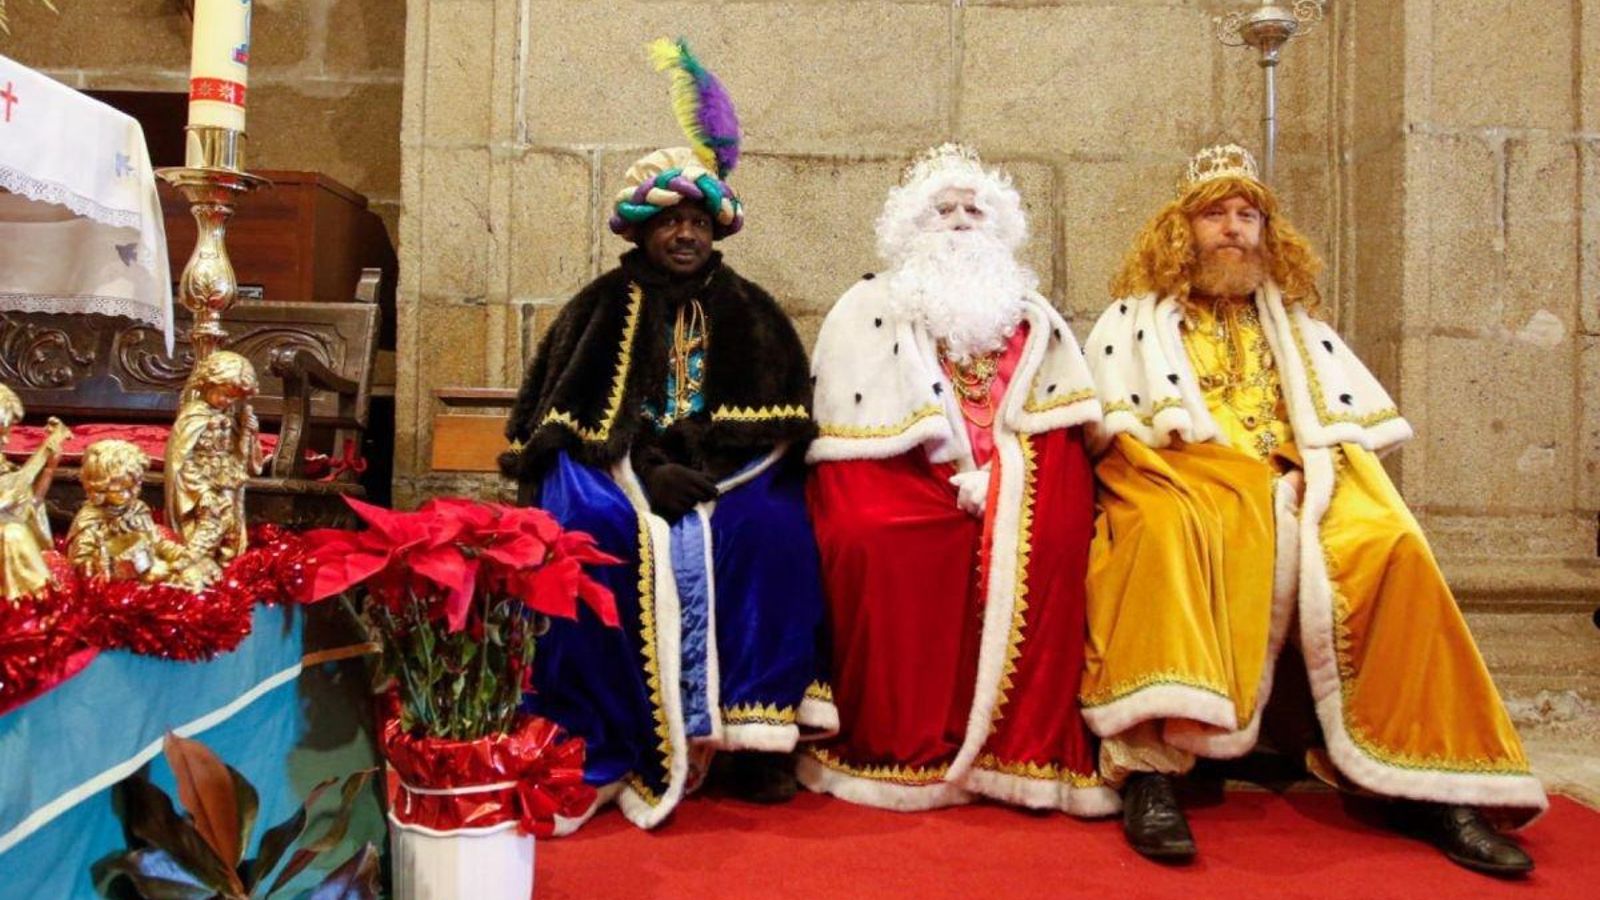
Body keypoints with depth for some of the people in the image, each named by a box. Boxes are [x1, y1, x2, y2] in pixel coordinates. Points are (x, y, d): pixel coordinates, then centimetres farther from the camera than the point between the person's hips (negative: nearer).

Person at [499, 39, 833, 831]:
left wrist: (704, 467, -14)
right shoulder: (603, 306, 6)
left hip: (724, 472, 1)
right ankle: (608, 742, -22)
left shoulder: (746, 310, 10)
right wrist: (646, 469, -16)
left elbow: (780, 417, 2)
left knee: (771, 528, -28)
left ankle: (753, 734, -20)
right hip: (613, 469, -1)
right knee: (591, 528, -32)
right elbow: (569, 413, -1)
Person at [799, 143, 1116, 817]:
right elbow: (851, 426, 1)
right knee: (876, 539, -33)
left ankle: (1028, 747, -20)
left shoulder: (1031, 316, 22)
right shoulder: (867, 310, 13)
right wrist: (958, 481, -10)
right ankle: (898, 751, -20)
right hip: (907, 488, -2)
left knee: (1052, 538, -29)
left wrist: (999, 477, -10)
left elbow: (1062, 426, 12)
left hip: (1007, 486, 2)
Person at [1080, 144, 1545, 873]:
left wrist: (1312, 481, -4)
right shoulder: (1135, 320, 16)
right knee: (1167, 527, -39)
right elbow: (1118, 427, 2)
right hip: (1183, 484, -3)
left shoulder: (1296, 326, 27)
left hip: (1293, 495, 4)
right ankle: (1147, 769, -42)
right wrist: (1223, 476, -11)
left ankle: (1424, 778, -18)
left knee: (1395, 547, -25)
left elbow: (1351, 425, 18)